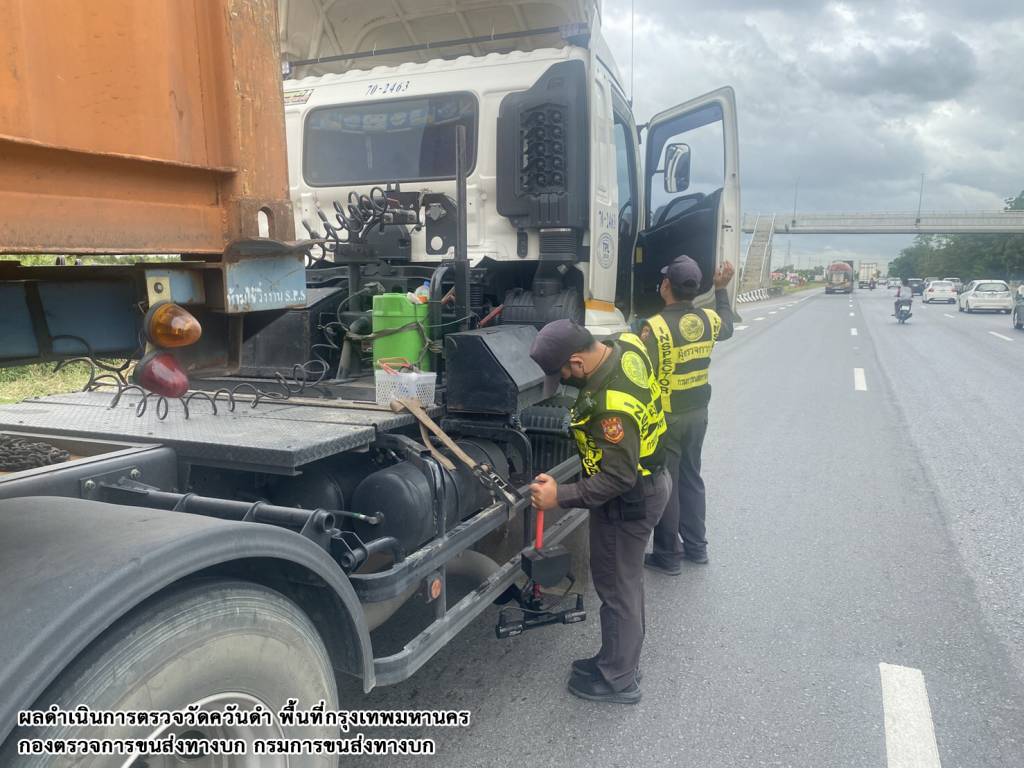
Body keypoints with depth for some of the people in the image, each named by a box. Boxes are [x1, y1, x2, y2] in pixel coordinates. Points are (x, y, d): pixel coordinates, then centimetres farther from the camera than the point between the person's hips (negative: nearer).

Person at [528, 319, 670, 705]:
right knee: (626, 578, 22)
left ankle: (619, 680, 26)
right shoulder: (626, 345, -9)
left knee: (617, 586, 7)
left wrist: (561, 496, -25)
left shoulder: (613, 404, -36)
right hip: (648, 478, 10)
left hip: (629, 499, -10)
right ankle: (621, 659, 40)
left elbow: (618, 477, -31)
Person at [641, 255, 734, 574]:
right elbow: (727, 327, 22)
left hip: (666, 417, -6)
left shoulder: (655, 327, -22)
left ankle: (668, 556, 17)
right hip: (698, 413, 6)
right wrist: (721, 288, 27)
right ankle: (696, 545, 33)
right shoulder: (709, 319, -3)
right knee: (691, 479, 21)